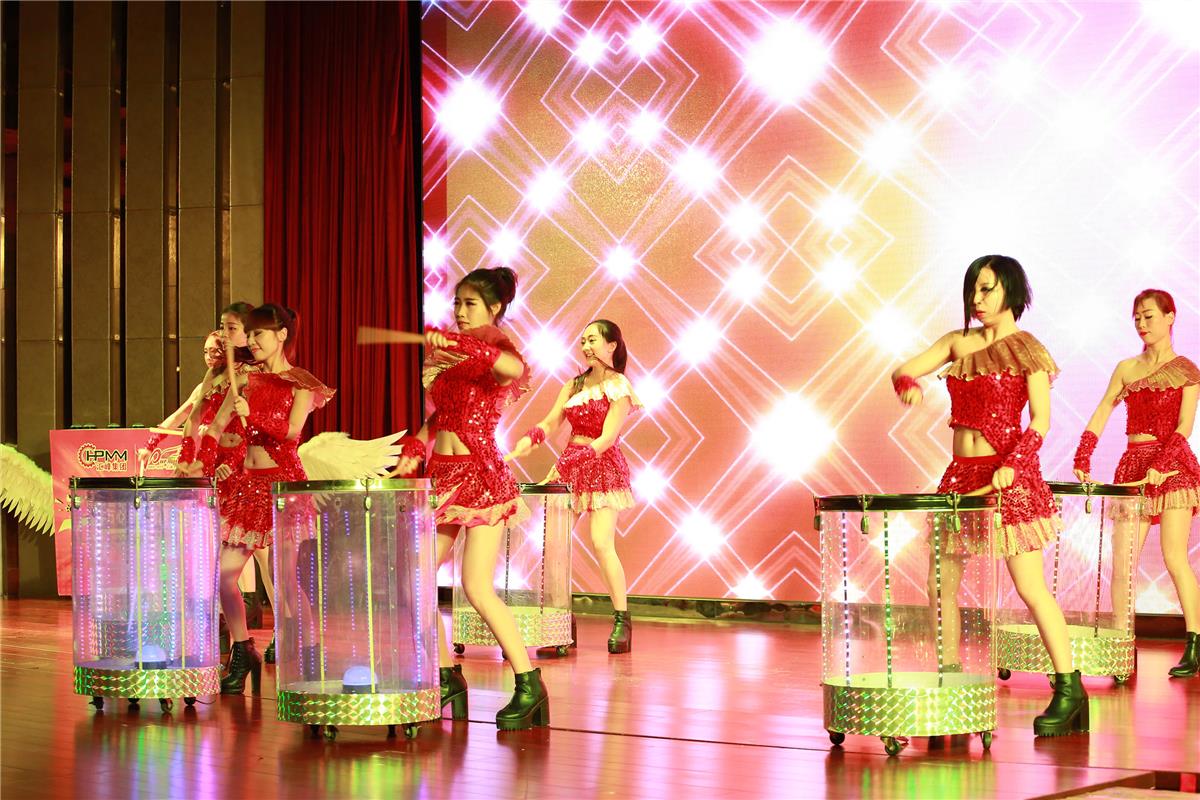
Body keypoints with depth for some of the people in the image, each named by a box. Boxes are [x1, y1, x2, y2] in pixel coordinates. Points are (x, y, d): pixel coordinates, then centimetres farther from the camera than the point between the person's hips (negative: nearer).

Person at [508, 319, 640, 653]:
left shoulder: (619, 387, -4)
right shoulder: (574, 384, 14)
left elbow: (607, 439, -13)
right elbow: (551, 422, 5)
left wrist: (566, 463, -21)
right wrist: (530, 439, -18)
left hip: (603, 466, -6)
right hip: (570, 467, 6)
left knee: (601, 543, -17)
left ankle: (622, 620, -10)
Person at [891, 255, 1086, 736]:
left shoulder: (1026, 349, -3)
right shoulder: (958, 343, 12)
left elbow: (1041, 418, -10)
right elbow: (905, 369, 9)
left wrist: (1012, 465, -24)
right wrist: (908, 385, -15)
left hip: (1009, 476, -6)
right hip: (961, 473, 6)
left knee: (1030, 588, -8)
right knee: (940, 584, 4)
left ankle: (1069, 690, -4)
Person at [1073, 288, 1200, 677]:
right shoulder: (1126, 369, 14)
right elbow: (1100, 416, 6)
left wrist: (1160, 466, -20)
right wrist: (1082, 461, -7)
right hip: (1132, 464, 4)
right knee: (1121, 561, -2)